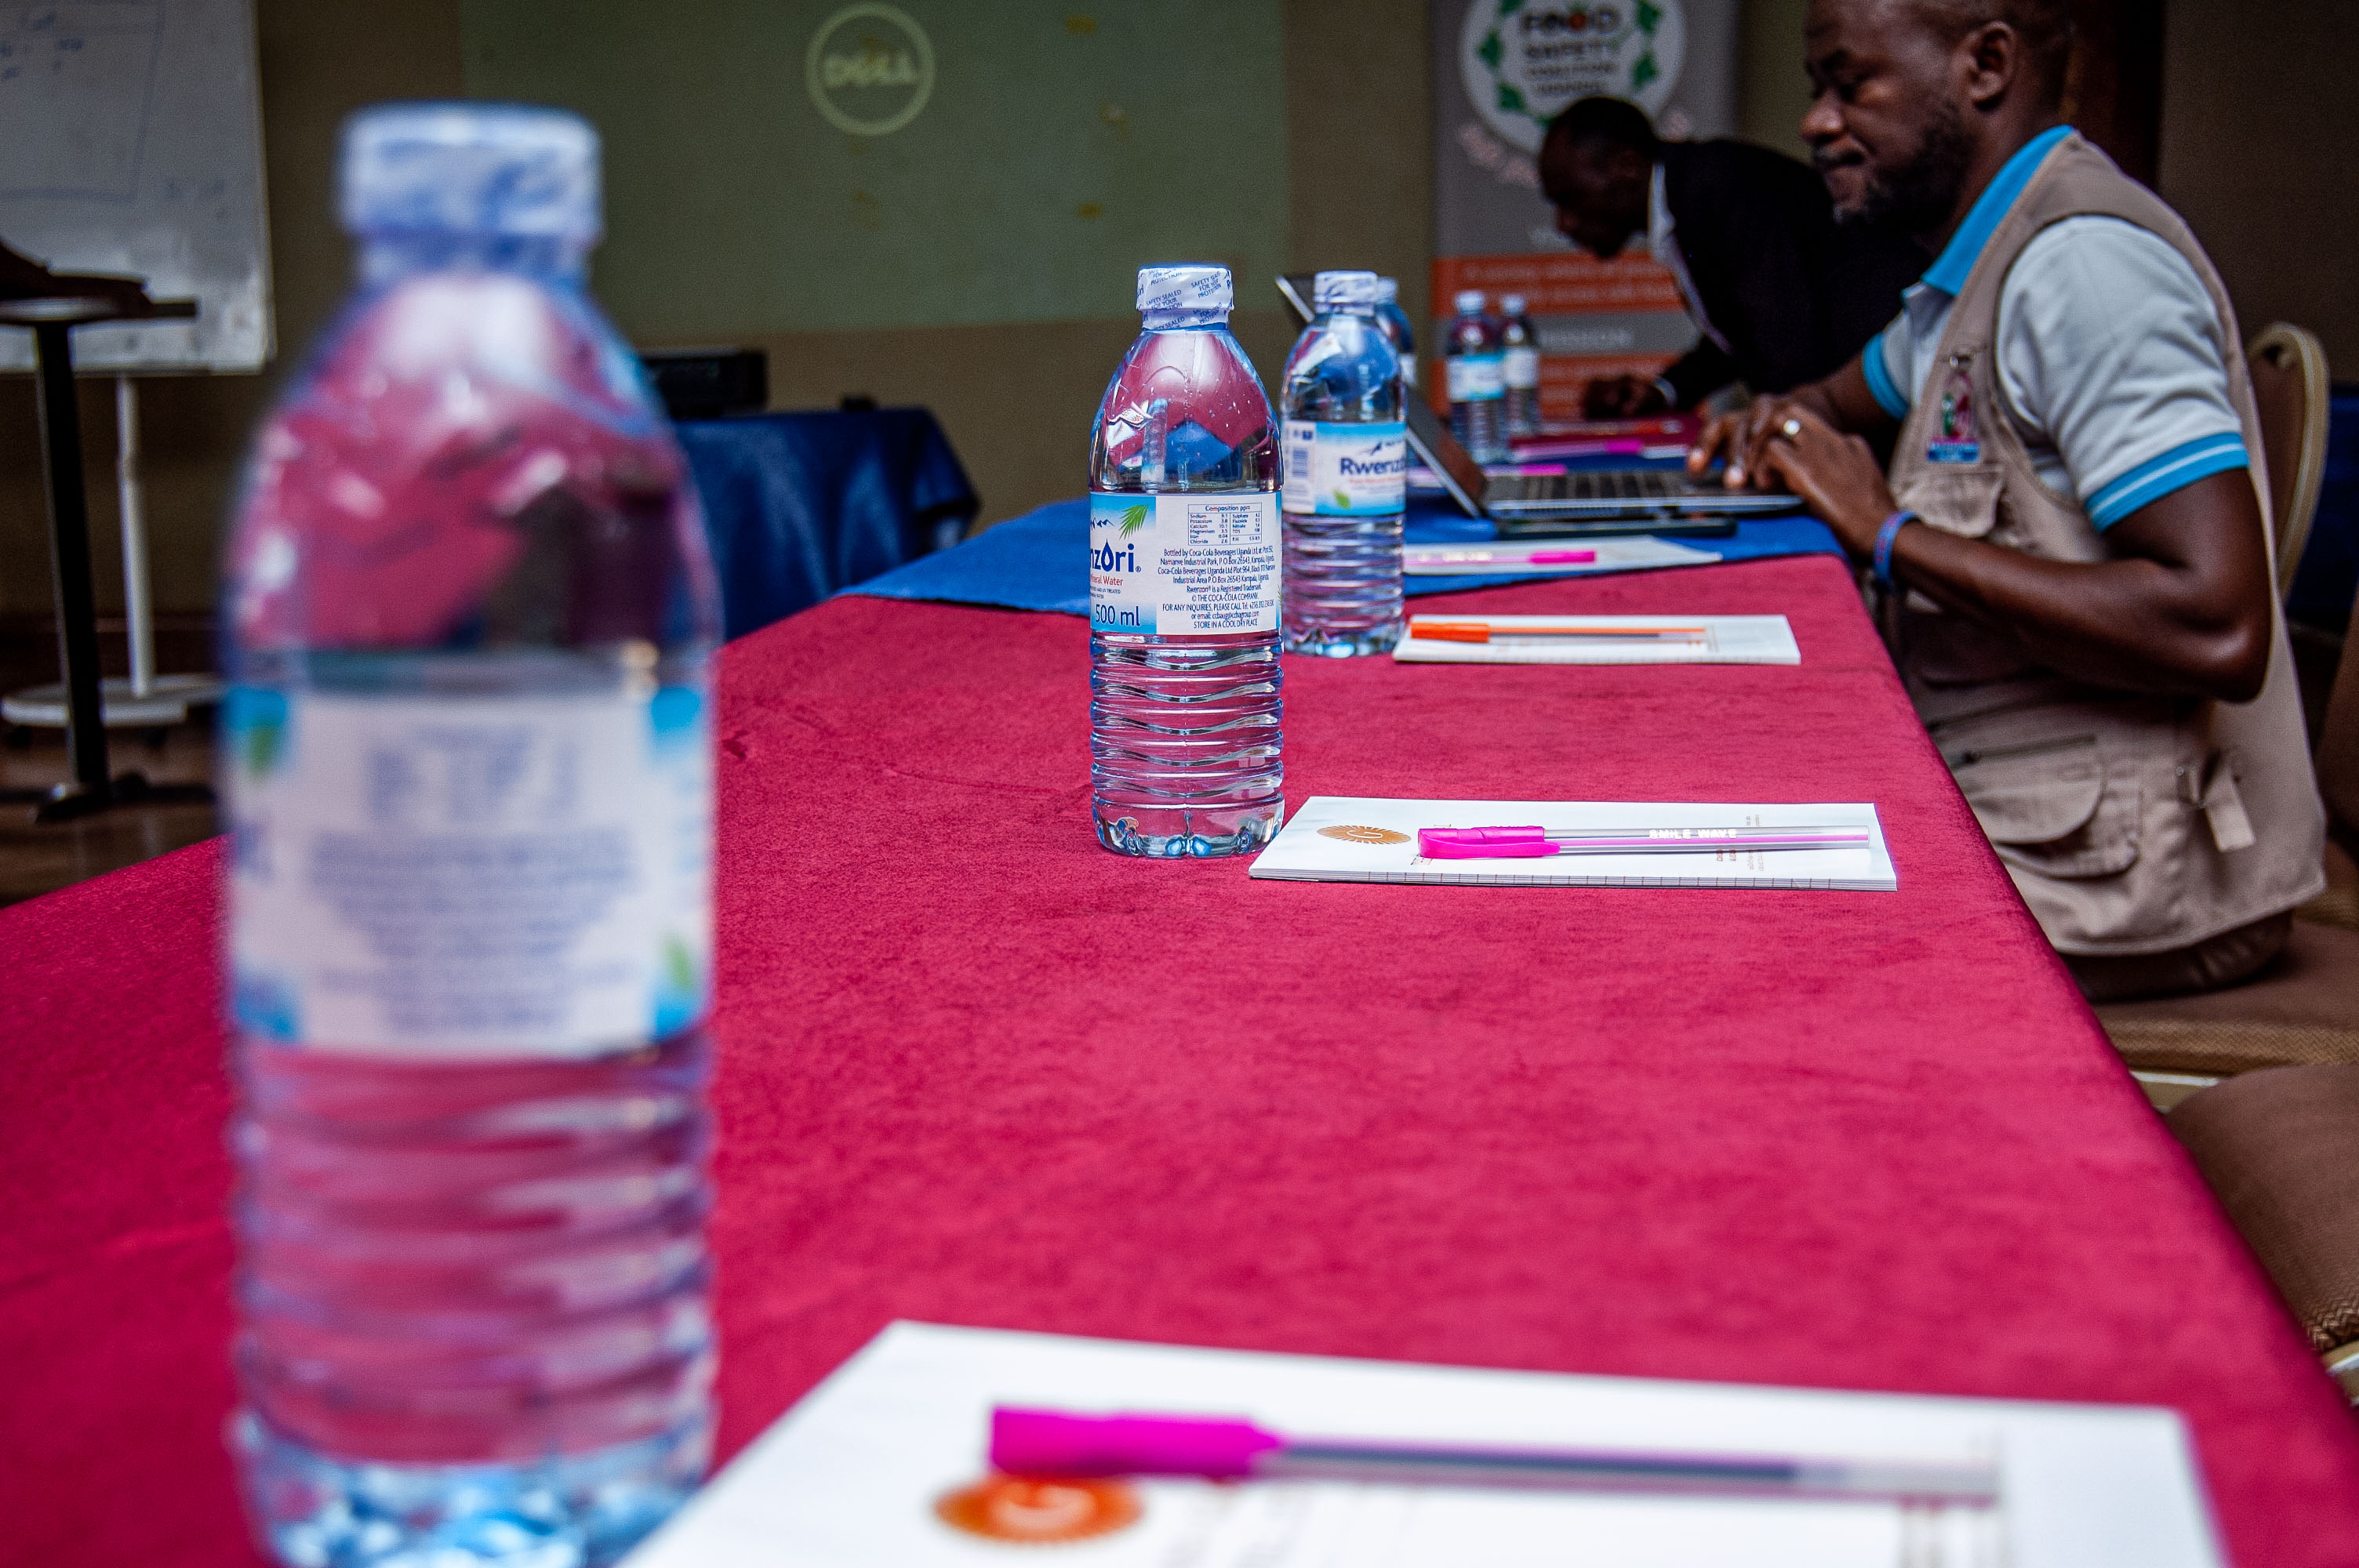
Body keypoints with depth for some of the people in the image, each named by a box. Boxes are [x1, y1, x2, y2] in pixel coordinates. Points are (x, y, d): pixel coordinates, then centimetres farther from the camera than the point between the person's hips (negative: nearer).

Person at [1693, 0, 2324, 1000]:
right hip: (2000, 814, 9)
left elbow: (2219, 630, -26)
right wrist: (1781, 435, 9)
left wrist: (1892, 531, -20)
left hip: (2121, 879, -9)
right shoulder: (1975, 267, 12)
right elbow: (1848, 401, 34)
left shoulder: (2085, 261, -17)